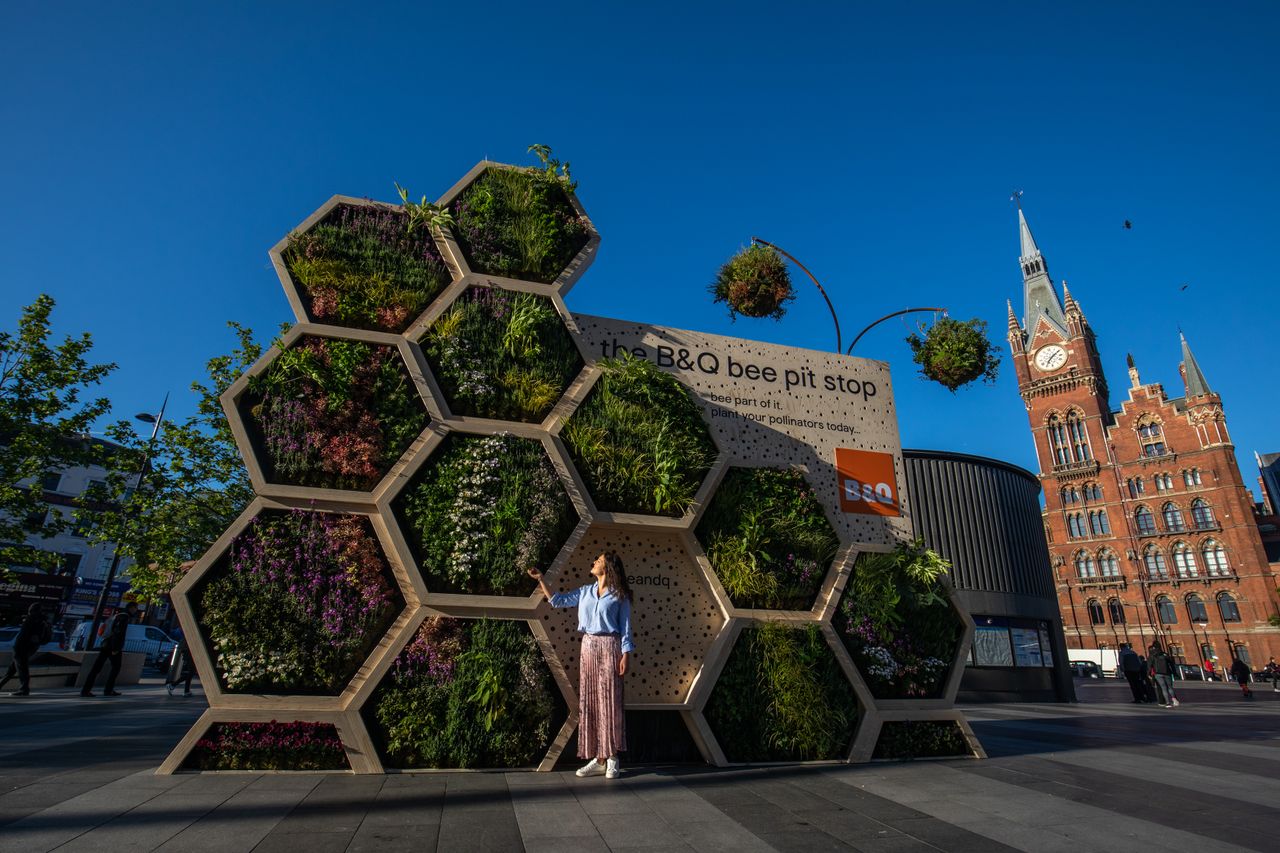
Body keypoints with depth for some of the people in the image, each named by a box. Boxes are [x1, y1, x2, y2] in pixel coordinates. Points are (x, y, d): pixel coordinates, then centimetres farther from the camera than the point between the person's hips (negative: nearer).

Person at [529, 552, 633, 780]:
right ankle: (598, 758, 12)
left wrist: (625, 656, -9)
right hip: (588, 646, 5)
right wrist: (541, 580, 8)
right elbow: (557, 600, 14)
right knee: (589, 702, 5)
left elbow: (625, 628, -2)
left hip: (609, 647, -5)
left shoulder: (619, 595, -1)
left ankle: (612, 758, 5)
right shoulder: (585, 592, 11)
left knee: (609, 701, -4)